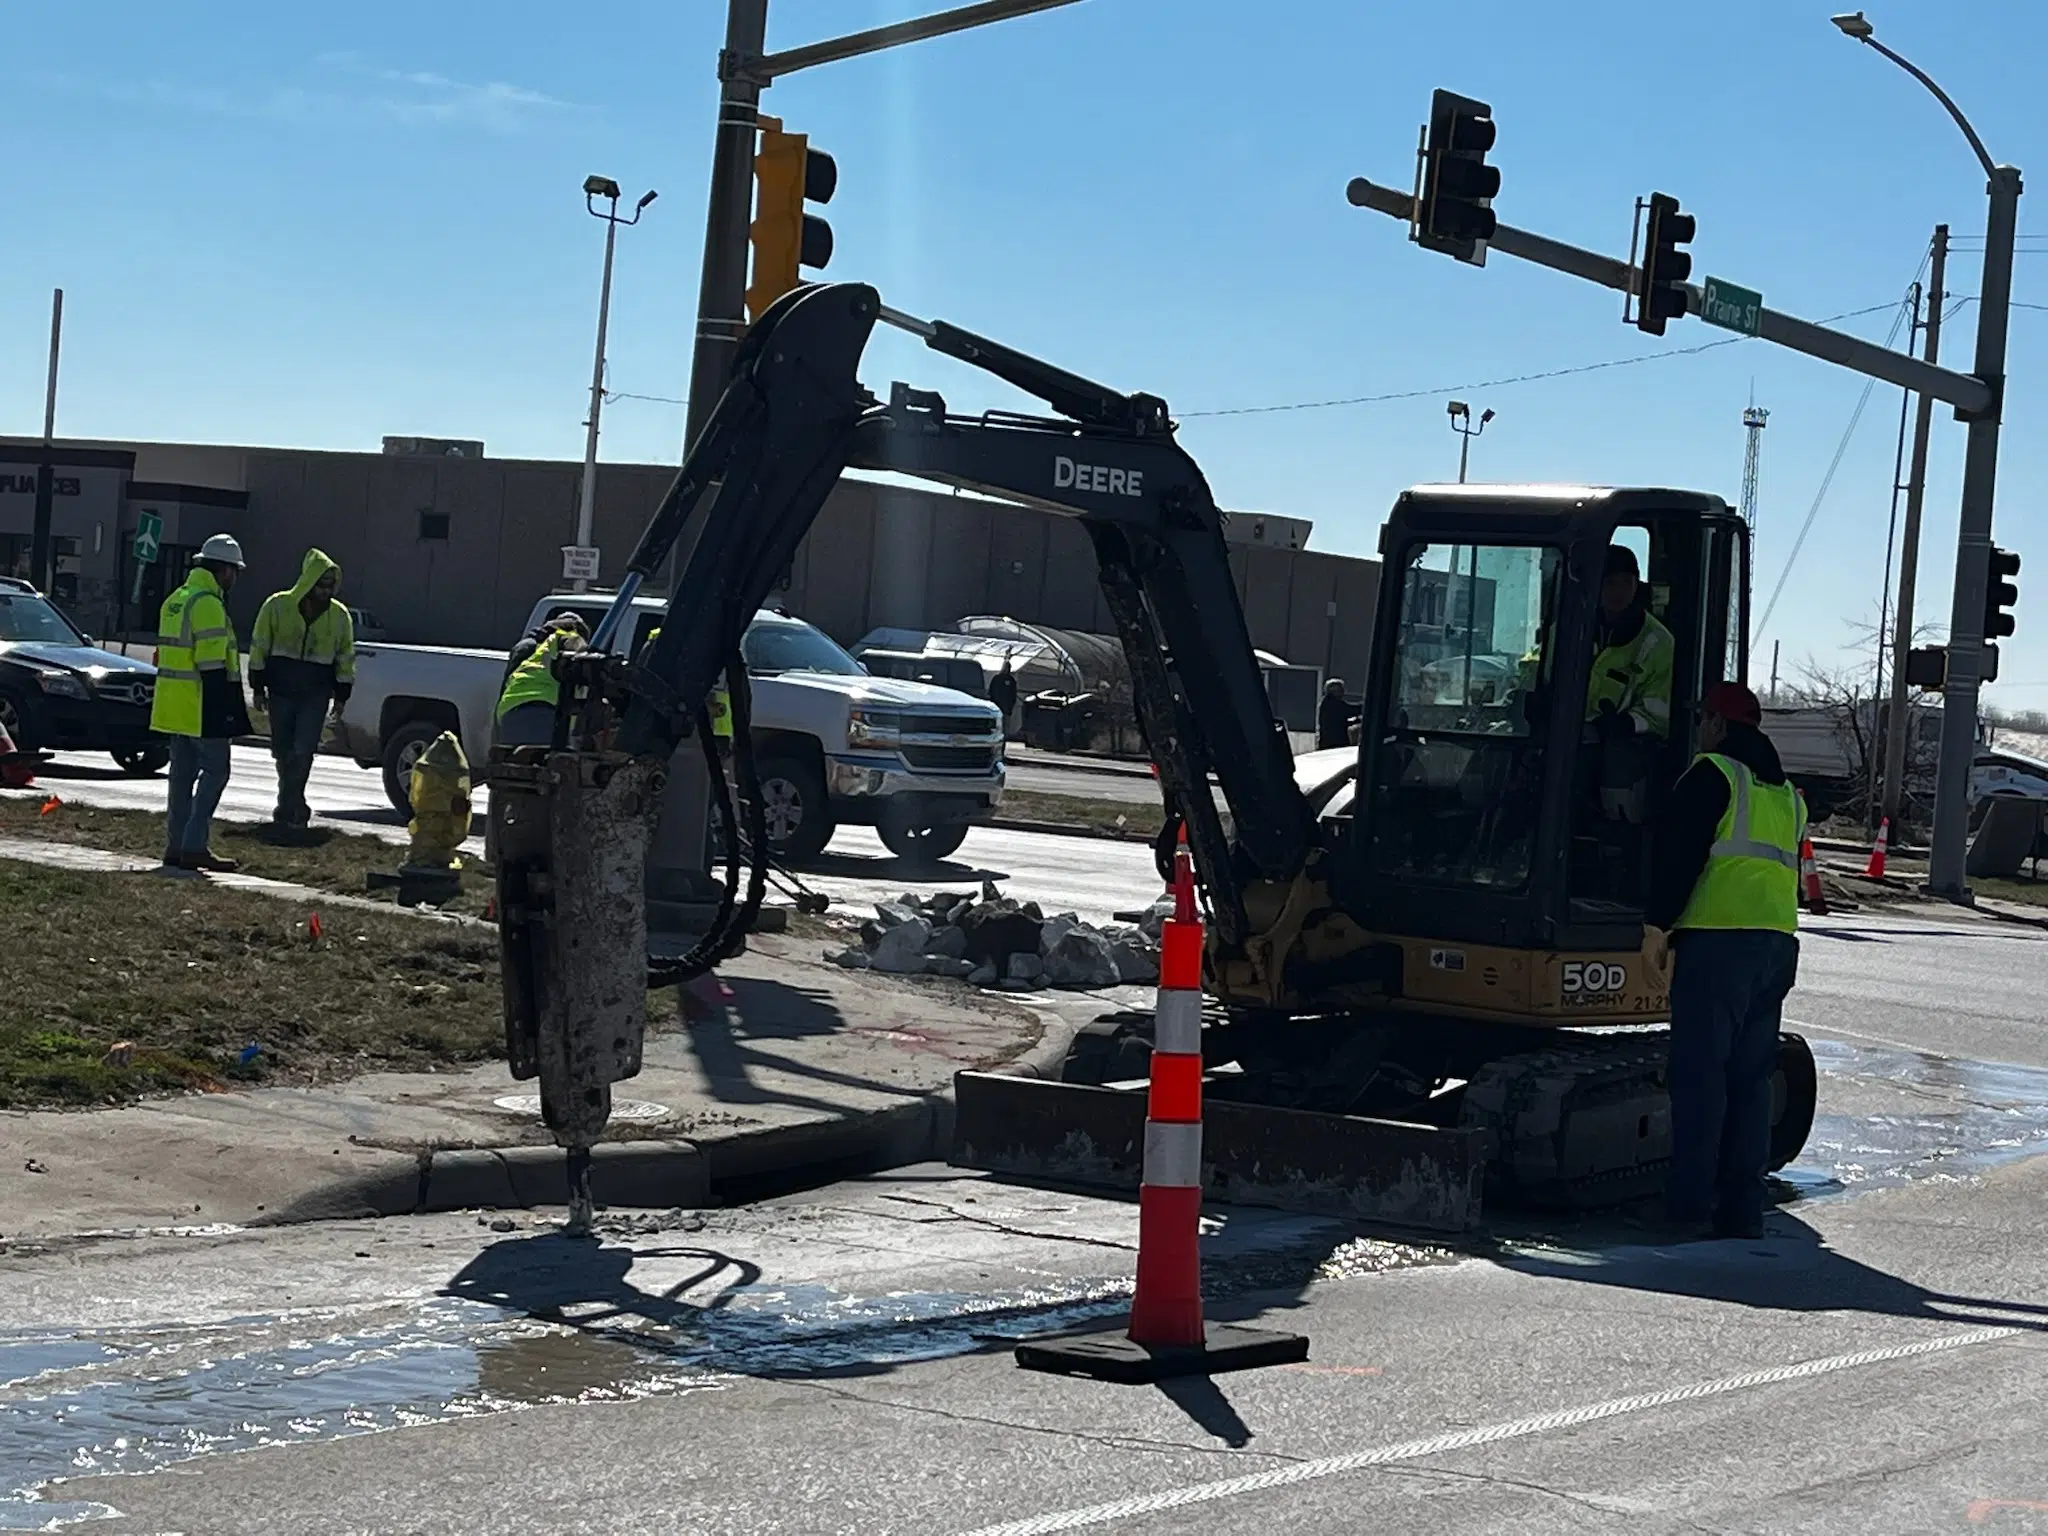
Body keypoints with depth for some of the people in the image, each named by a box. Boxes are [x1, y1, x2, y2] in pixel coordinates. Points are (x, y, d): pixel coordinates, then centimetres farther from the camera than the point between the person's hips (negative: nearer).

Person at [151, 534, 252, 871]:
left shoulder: (175, 601, 17)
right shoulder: (208, 604, -15)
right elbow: (212, 663, -20)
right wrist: (223, 710, -18)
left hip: (174, 704, 10)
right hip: (201, 705, -9)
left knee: (183, 773, 12)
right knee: (215, 770, -5)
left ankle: (176, 844, 13)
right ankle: (195, 845, -10)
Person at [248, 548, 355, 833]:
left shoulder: (339, 615, 2)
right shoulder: (277, 605, -3)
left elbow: (345, 656, 11)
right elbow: (259, 646, 2)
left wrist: (341, 694, 8)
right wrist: (258, 686, 0)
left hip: (316, 695, 0)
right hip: (281, 692, 0)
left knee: (302, 752, -12)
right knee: (283, 752, 6)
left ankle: (286, 811, -5)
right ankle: (295, 808, 21)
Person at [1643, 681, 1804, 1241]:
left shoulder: (1712, 774, -3)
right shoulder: (1786, 792, 21)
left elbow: (1679, 854, -10)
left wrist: (1657, 925, -4)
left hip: (1717, 940, -7)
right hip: (1778, 942, 7)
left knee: (1699, 1074, -5)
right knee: (1752, 1078, 10)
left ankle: (1690, 1203, -8)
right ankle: (1743, 1207, 9)